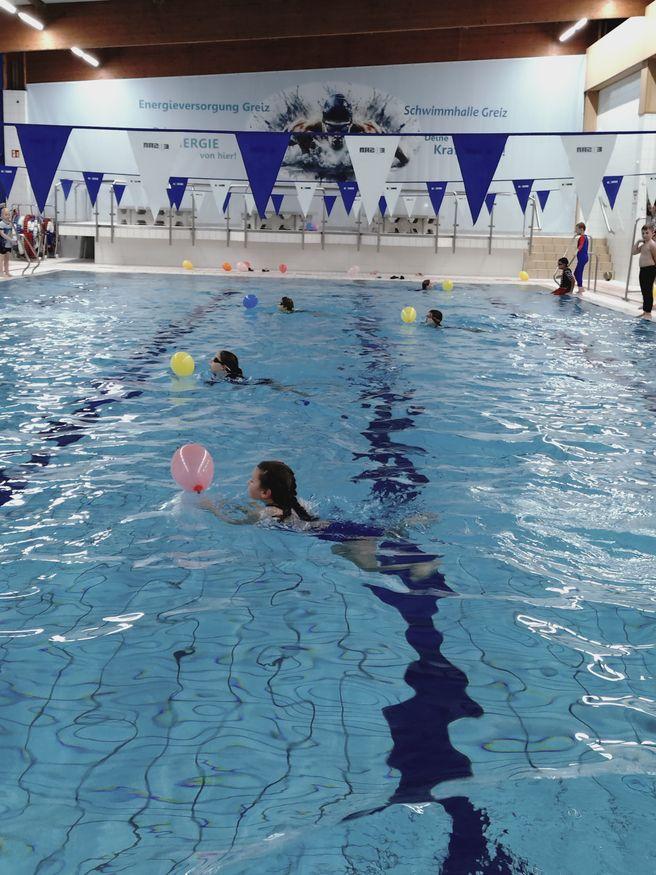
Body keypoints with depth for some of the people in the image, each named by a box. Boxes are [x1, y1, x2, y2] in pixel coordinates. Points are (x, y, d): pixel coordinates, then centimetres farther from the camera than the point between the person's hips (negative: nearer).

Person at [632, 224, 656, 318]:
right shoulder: (643, 245, 14)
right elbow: (634, 252, 17)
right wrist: (638, 242, 6)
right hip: (643, 269, 9)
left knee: (648, 291, -5)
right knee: (644, 291, 13)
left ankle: (648, 312, -1)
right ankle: (645, 311, 21)